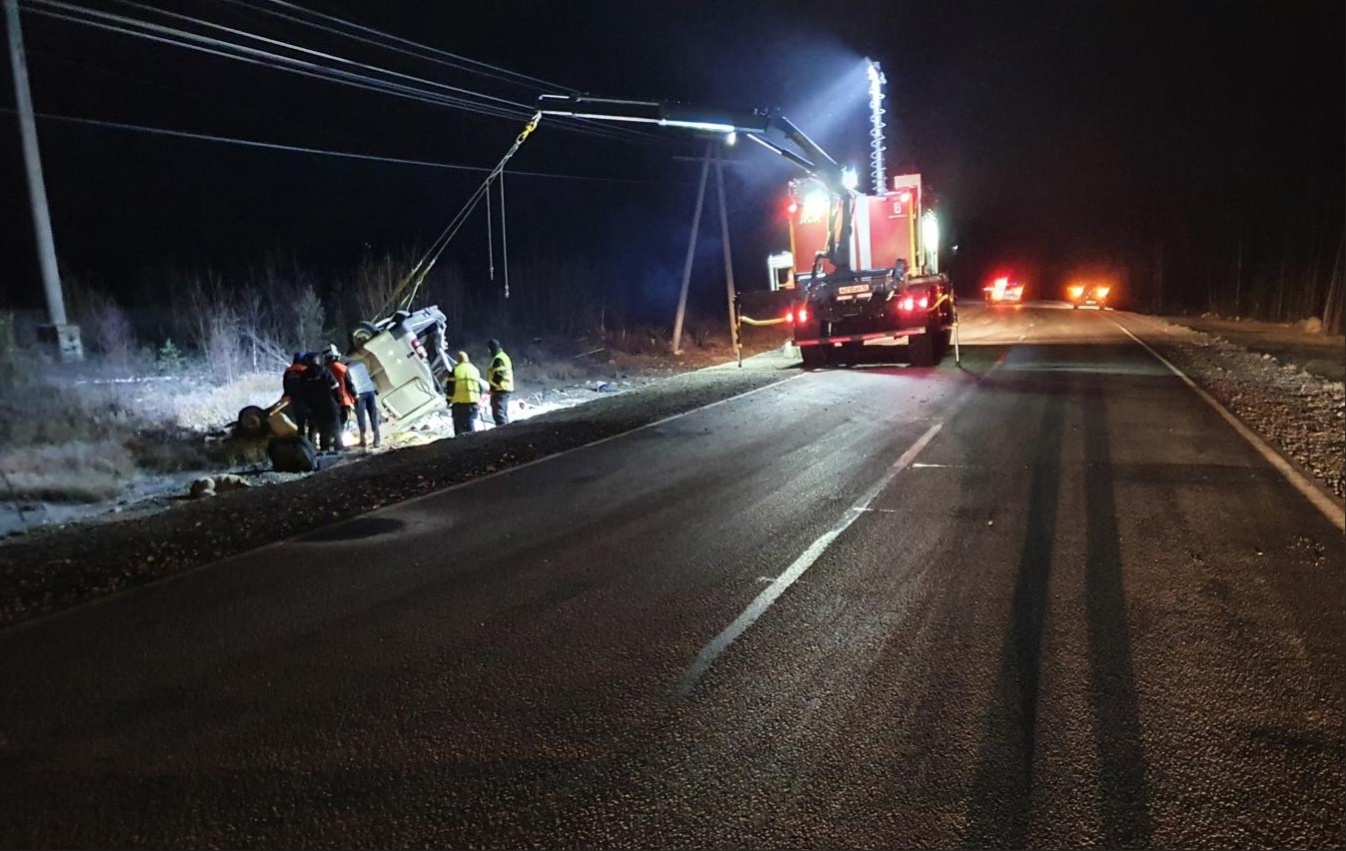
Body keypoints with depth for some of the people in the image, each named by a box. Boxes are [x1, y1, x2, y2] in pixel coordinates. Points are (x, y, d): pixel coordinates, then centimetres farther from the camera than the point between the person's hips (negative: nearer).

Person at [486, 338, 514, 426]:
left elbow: (498, 375, -22)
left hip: (500, 390, -11)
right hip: (507, 389, 11)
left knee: (498, 413, -13)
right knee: (504, 413, 16)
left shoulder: (498, 359, -13)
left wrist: (493, 388, -18)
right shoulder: (504, 356, 20)